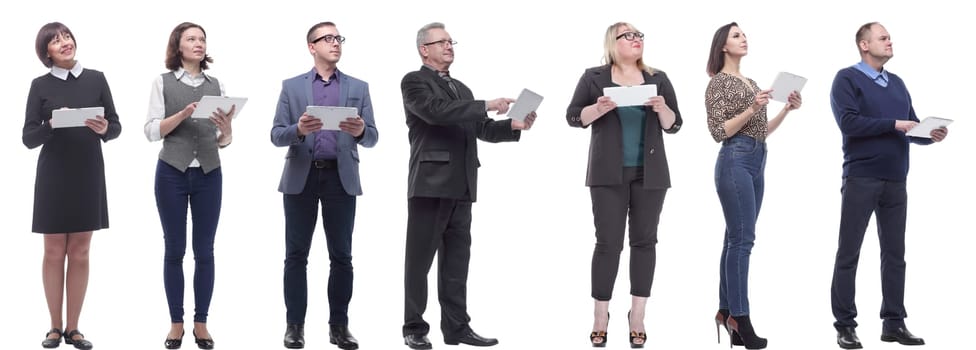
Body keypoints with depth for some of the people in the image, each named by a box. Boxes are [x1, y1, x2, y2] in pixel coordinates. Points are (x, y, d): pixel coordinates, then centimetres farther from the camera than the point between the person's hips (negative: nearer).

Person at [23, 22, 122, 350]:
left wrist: (104, 129, -18)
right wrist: (52, 124, -22)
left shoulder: (96, 79, 3)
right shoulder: (40, 85, -1)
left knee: (80, 252, 6)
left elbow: (116, 126, 4)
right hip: (53, 175, -1)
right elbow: (28, 138, -3)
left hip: (88, 174, 1)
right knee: (54, 252, 4)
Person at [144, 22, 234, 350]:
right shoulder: (163, 82, 1)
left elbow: (223, 141, 8)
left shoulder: (216, 85, 8)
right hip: (172, 173, -2)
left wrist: (226, 127, -15)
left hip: (209, 175, 2)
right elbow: (151, 131, -5)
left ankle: (201, 322, 11)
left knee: (205, 251, 3)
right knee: (174, 250, 3)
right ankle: (176, 323, 11)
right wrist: (183, 114, -19)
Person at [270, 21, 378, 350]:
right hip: (301, 178, -1)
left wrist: (361, 131, -19)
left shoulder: (358, 87, 9)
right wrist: (299, 130, -19)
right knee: (296, 255, 2)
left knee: (341, 256, 3)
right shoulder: (291, 86, 7)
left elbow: (372, 138, 4)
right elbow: (276, 135, 2)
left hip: (341, 178, 1)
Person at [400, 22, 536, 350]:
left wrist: (514, 125, -2)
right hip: (430, 183, -7)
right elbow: (437, 112, -19)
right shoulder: (414, 82, -2)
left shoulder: (461, 88, 22)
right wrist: (486, 105, -21)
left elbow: (481, 129, 16)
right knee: (420, 260, 0)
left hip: (460, 186, 7)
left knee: (456, 261, 8)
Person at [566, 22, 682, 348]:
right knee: (608, 242, -4)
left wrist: (662, 108, -12)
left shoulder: (658, 79, 9)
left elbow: (674, 125, 8)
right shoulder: (594, 77, 3)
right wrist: (599, 108, -18)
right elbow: (573, 116, 0)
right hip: (608, 173, -2)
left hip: (650, 173, 3)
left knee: (644, 240, 2)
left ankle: (637, 316, 9)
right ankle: (600, 317, 3)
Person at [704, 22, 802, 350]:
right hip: (735, 160, -8)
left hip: (757, 161, 8)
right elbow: (719, 132, -11)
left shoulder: (750, 82, 19)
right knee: (742, 239, -13)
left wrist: (786, 109, 9)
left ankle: (726, 312, 9)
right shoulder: (718, 82, -4)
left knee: (736, 239, 7)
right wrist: (752, 109, -19)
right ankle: (740, 319, -13)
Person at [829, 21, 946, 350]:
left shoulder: (897, 83, 16)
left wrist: (931, 134, -7)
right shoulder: (847, 78, -3)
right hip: (861, 179, -6)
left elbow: (911, 126, 14)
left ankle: (894, 323, 15)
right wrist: (895, 125, -17)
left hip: (895, 181, 6)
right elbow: (849, 123, -16)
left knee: (895, 254, 8)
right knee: (849, 254, 0)